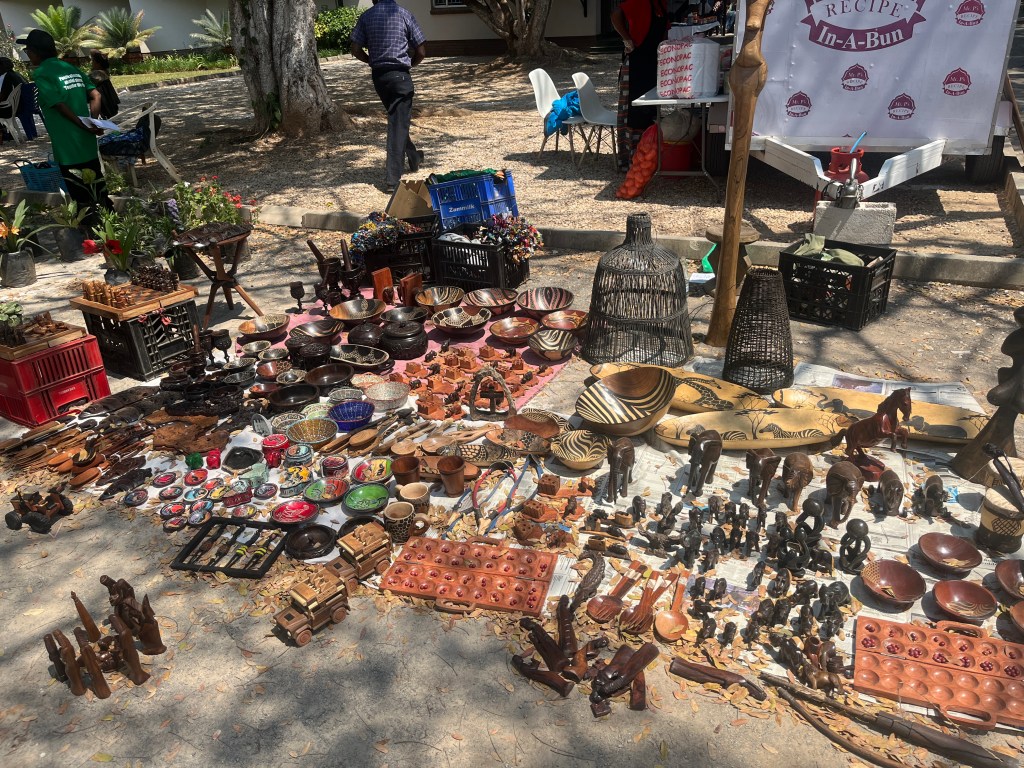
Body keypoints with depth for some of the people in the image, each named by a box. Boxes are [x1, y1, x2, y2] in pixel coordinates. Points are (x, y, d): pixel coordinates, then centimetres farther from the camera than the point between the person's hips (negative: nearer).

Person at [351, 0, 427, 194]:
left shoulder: (366, 16, 2)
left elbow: (356, 50, -1)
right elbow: (421, 52, -4)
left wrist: (372, 62, 16)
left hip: (378, 75, 4)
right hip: (399, 74, -4)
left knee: (397, 119, 23)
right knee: (398, 125, -3)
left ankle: (413, 158, 39)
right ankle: (392, 179, -9)